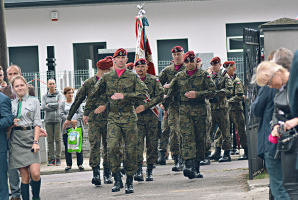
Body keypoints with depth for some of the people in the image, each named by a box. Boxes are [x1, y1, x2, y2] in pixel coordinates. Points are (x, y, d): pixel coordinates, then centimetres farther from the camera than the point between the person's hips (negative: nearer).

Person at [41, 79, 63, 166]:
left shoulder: (59, 95, 7)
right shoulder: (44, 96, 11)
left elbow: (60, 105, -8)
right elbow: (43, 107, -3)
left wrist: (49, 105, -3)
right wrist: (55, 106, -7)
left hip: (58, 119, -2)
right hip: (48, 119, 2)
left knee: (58, 139, -4)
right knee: (50, 140, 1)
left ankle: (58, 158, -1)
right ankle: (51, 158, 3)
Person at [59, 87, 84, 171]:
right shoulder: (62, 104, 10)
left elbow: (81, 113, 4)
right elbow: (61, 115, -2)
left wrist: (75, 120, -12)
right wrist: (70, 121, -15)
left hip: (78, 126, 1)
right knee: (67, 146, -3)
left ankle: (80, 164, 4)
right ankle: (68, 164, 2)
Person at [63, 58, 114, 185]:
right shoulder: (89, 83, 5)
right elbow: (77, 101, 10)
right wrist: (69, 118, 12)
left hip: (108, 120, 1)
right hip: (93, 120, -1)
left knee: (108, 147, 5)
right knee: (94, 145, -14)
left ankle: (107, 174, 16)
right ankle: (96, 174, -17)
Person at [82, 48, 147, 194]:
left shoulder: (133, 77, 5)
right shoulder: (106, 78, 8)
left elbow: (142, 94, -6)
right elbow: (94, 95, 17)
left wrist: (124, 96, -16)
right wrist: (87, 113, 20)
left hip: (129, 117, 0)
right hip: (113, 118, 0)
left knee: (130, 149, 1)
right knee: (112, 146, -18)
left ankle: (129, 182, 12)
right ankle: (117, 179, -7)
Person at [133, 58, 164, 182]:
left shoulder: (154, 80, 6)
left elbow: (160, 96, -4)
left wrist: (145, 106, -12)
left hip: (152, 117, 1)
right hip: (137, 117, 0)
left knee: (152, 144, 4)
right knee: (138, 143, -14)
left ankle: (149, 171, 13)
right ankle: (138, 171, -20)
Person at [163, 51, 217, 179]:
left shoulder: (204, 75, 5)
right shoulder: (179, 76, 11)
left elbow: (212, 91, -2)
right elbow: (171, 92, 23)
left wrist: (196, 94, -13)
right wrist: (165, 107, 26)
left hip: (200, 110, 0)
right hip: (185, 111, 0)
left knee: (200, 139, 4)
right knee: (187, 137, -15)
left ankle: (196, 168, 13)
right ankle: (189, 166, -28)